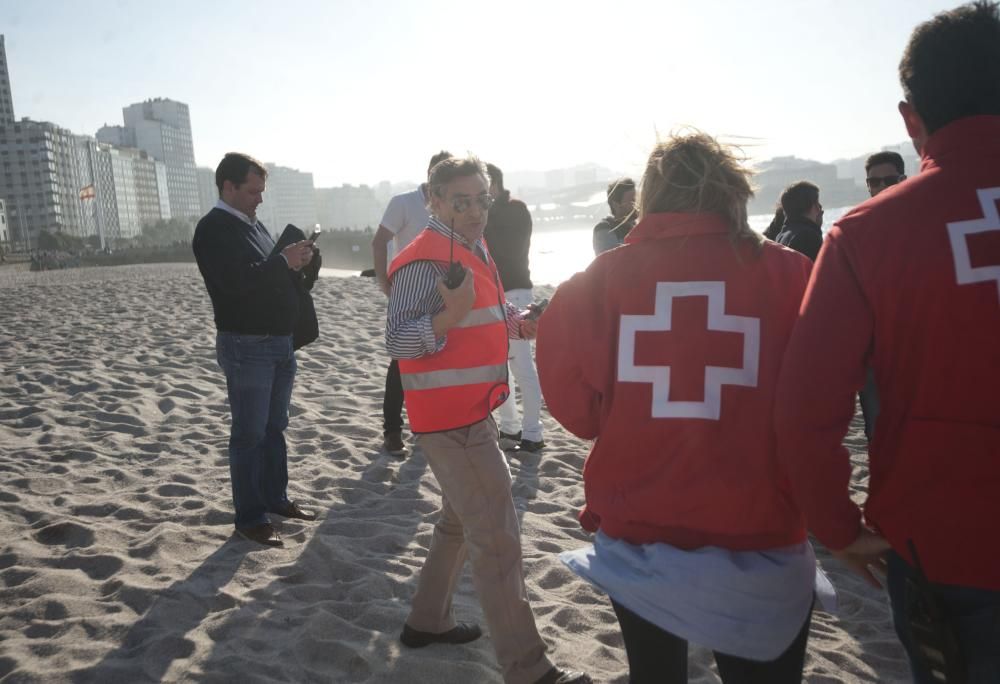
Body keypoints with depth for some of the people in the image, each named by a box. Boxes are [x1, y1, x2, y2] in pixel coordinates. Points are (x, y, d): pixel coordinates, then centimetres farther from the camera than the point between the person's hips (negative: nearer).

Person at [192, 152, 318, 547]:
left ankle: (275, 498, 29)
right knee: (249, 434, -2)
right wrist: (285, 261, -20)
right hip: (246, 345, -9)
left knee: (275, 428, 16)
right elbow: (236, 281, -25)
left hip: (279, 341, 9)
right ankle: (250, 518, 7)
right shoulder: (213, 229, -12)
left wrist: (297, 264, 2)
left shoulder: (253, 224, 16)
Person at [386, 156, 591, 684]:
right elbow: (396, 342, -22)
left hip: (472, 412, 10)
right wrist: (449, 317, -37)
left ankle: (427, 621, 37)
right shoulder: (425, 260, -17)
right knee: (496, 536, -6)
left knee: (461, 521, 22)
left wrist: (518, 324, 5)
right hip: (450, 418, -10)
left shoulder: (474, 253, 14)